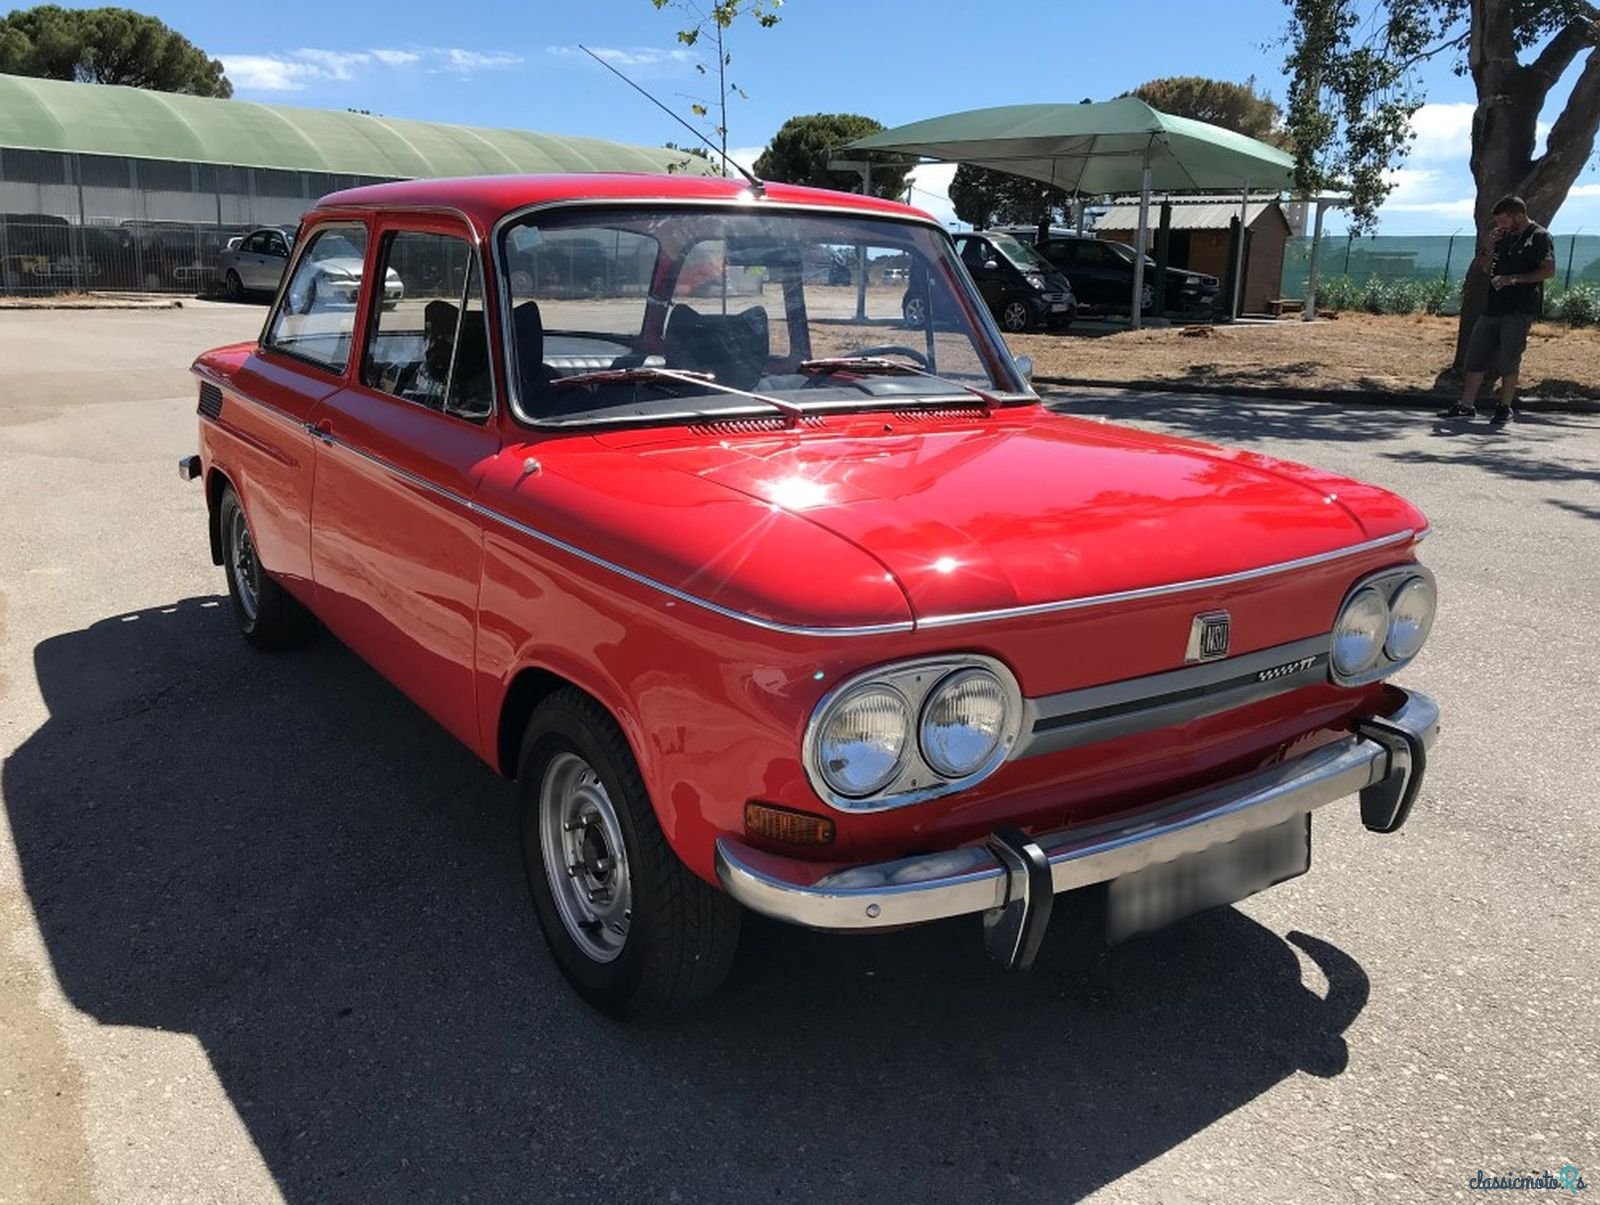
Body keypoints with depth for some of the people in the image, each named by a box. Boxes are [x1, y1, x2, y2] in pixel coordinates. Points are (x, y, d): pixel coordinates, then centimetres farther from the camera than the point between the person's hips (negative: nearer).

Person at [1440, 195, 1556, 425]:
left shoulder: (1539, 237, -5)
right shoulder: (1505, 238, 16)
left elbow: (1549, 271, -14)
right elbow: (1486, 268, 21)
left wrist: (1513, 279, -20)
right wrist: (1492, 246, 5)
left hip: (1520, 309, -7)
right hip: (1495, 306, 7)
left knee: (1508, 359, -5)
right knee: (1476, 354, 3)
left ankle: (1506, 407, 6)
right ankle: (1466, 406, 7)